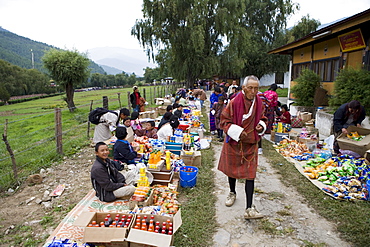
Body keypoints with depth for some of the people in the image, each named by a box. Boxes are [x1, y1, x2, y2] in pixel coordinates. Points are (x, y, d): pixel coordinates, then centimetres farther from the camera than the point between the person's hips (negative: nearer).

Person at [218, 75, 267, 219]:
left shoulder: (259, 103, -2)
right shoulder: (234, 103, -15)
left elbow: (262, 118, 14)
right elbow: (224, 121, -10)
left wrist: (261, 126, -8)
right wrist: (237, 132, -22)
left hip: (251, 144, 2)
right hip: (234, 142, -2)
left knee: (250, 175, -2)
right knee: (232, 170, 17)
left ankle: (249, 209, 4)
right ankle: (232, 193, 45)